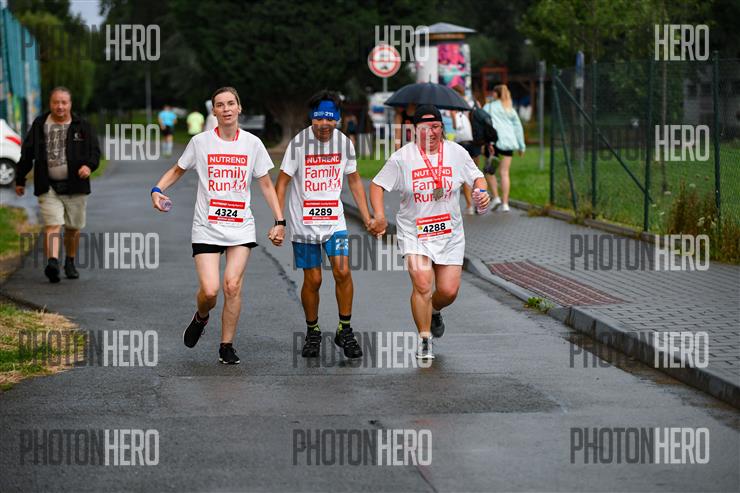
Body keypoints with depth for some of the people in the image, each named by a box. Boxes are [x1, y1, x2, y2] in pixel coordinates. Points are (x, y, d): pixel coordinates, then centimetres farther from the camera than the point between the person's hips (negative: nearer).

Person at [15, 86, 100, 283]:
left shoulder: (82, 127, 4)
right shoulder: (39, 126, 6)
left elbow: (95, 151, 2)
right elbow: (26, 154, 12)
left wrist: (89, 165, -20)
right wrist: (20, 180, 14)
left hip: (75, 186, 1)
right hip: (49, 187, -1)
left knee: (73, 228, 10)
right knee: (52, 225, -16)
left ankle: (70, 263, 29)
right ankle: (52, 262, -30)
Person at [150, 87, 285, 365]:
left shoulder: (252, 143, 3)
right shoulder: (200, 142, 0)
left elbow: (266, 184, 10)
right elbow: (177, 170, 14)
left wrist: (279, 220, 3)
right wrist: (158, 189, -5)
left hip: (241, 227, 1)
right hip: (207, 227, -1)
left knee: (233, 286, -11)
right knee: (209, 290, -12)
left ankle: (226, 345, 4)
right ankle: (201, 318, 24)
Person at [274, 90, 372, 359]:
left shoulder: (344, 142, 0)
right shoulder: (299, 143, -11)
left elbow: (354, 180, 14)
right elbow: (282, 181, -6)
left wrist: (367, 217, 12)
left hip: (334, 221, 2)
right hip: (303, 223, -2)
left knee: (342, 272, -12)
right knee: (312, 280, 1)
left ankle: (345, 331, 3)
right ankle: (312, 332, 21)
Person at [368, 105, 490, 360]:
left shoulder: (457, 152, 0)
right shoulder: (402, 157, -8)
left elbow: (477, 177, 13)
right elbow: (377, 184, -3)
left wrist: (482, 192, -9)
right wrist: (379, 215, -17)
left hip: (449, 232, 3)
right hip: (413, 231, -3)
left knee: (448, 291, -1)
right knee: (421, 284, -19)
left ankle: (434, 311, 36)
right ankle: (424, 340, -4)